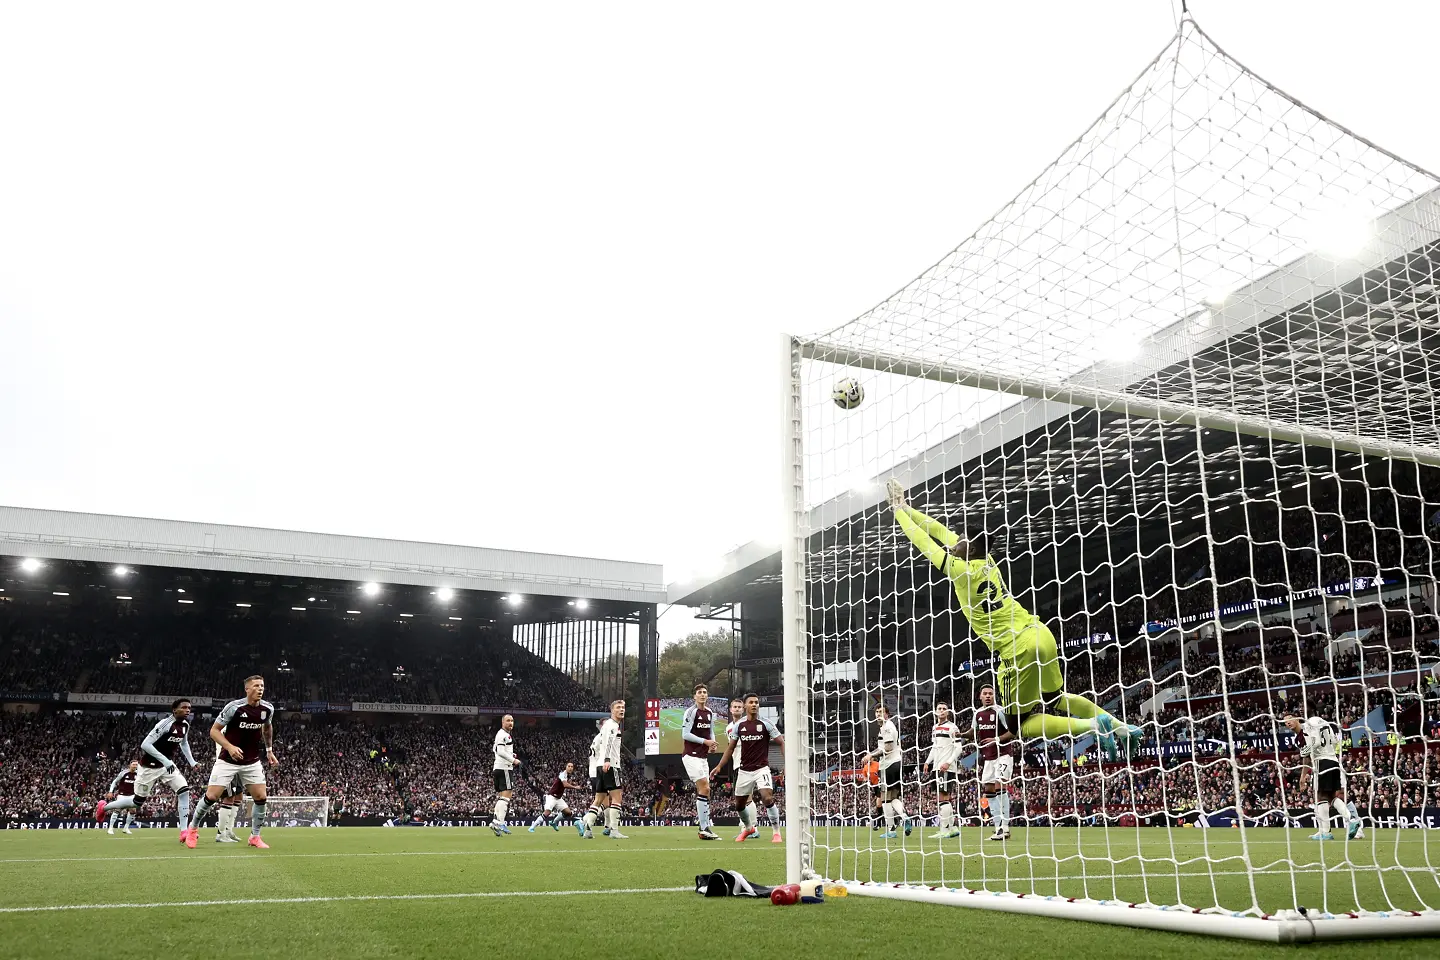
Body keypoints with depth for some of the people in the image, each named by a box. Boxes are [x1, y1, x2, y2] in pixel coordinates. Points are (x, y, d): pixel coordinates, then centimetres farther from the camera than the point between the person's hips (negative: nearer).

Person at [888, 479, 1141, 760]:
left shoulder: (962, 571, -14)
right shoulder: (983, 558, 7)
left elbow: (923, 541, -6)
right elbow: (940, 532, 16)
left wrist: (898, 510, 6)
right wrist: (906, 507, 20)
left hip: (1020, 648, -9)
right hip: (1039, 634, 9)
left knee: (1020, 724, 3)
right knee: (1055, 700, 28)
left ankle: (1092, 725, -15)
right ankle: (1123, 728, 18)